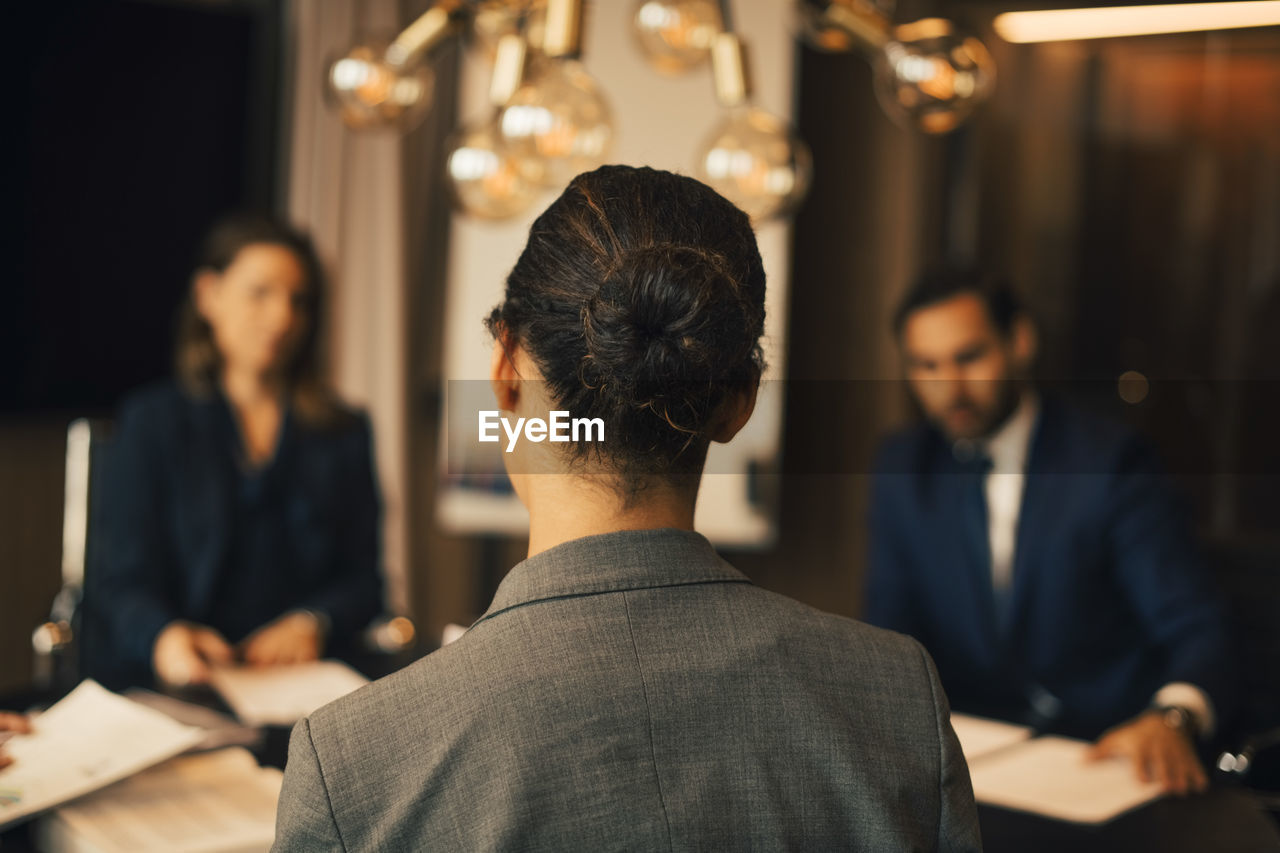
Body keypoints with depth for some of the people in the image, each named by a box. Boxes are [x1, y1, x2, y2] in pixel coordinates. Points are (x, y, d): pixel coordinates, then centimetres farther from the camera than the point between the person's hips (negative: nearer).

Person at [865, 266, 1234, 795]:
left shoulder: (1110, 463, -4)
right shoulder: (902, 467, 10)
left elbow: (1195, 631, -11)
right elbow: (892, 629, 10)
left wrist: (1171, 718, -33)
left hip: (1109, 755, -3)